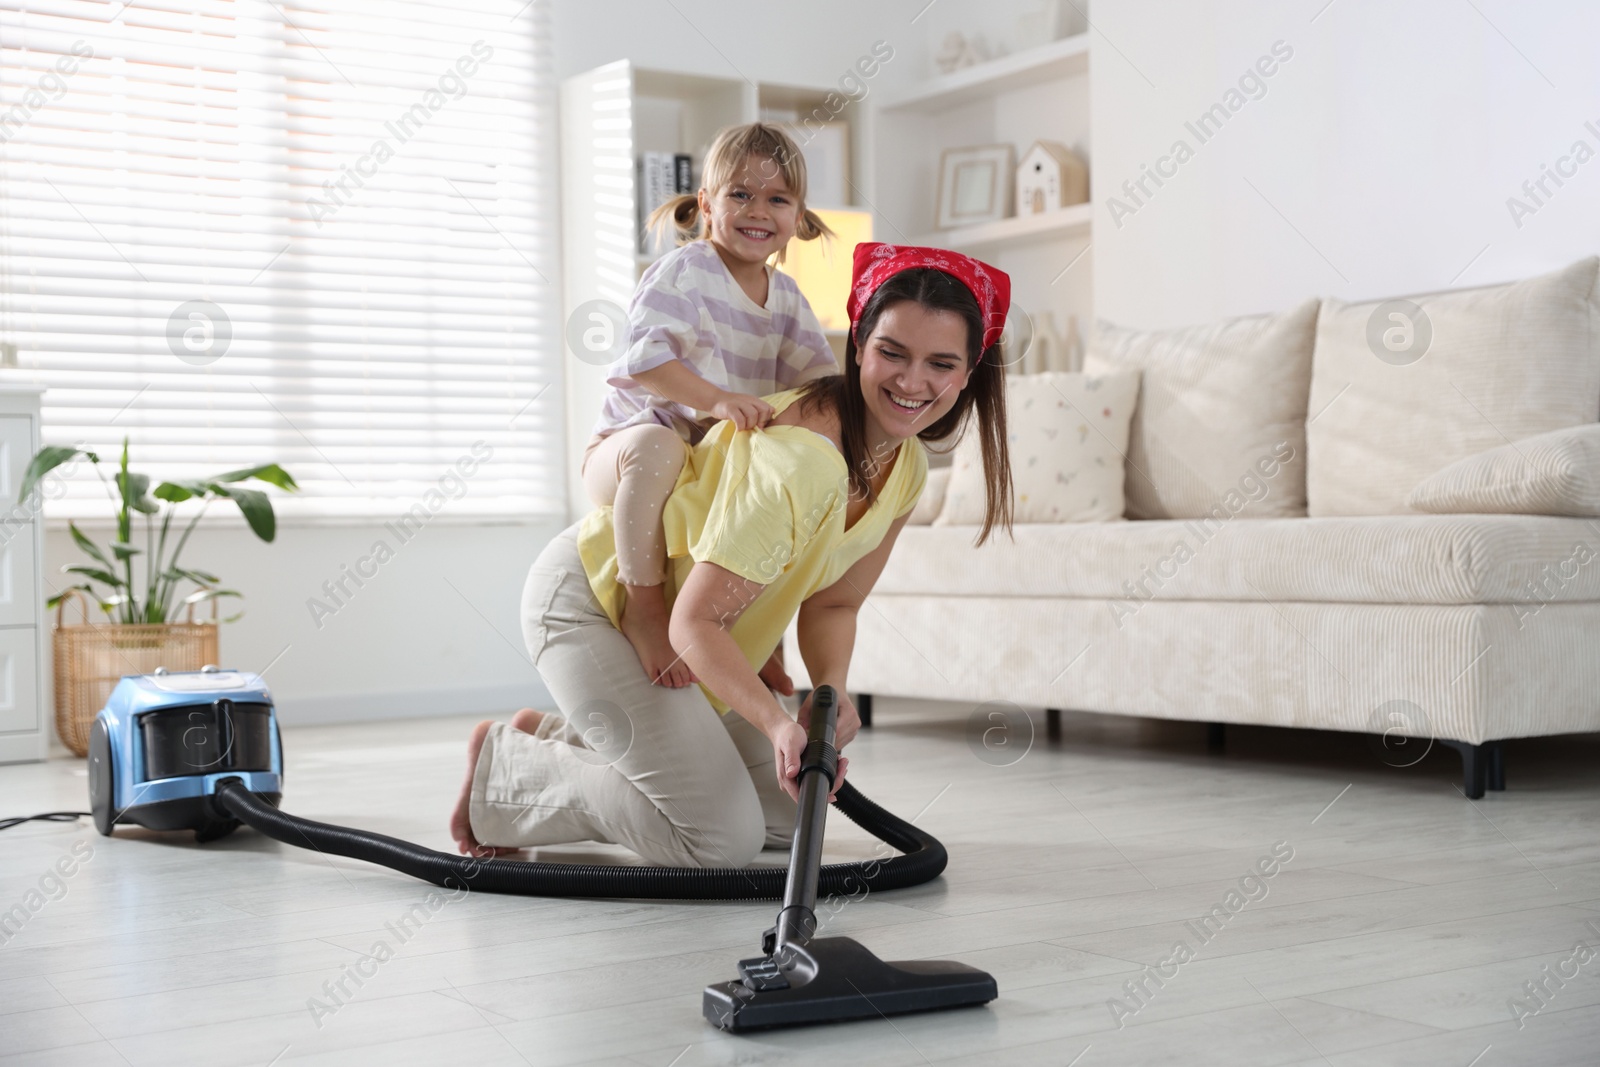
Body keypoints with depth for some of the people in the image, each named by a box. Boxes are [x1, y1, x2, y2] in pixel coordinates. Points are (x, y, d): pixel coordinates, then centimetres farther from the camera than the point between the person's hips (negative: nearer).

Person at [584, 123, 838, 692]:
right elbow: (642, 356, -27)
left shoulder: (786, 298, 8)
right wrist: (715, 399, -37)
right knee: (658, 444, -41)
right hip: (624, 448, -7)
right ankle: (642, 602, -30)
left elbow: (820, 377, 4)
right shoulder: (684, 271, -14)